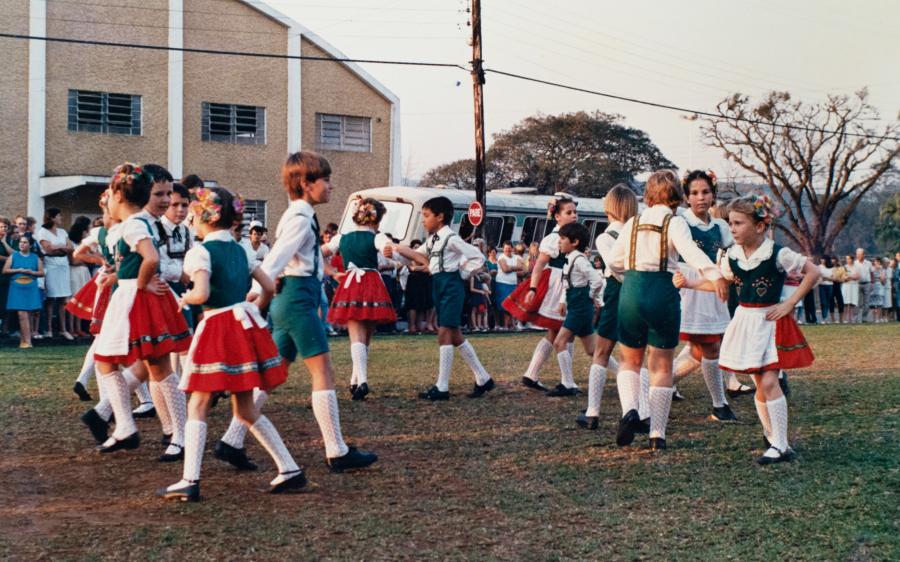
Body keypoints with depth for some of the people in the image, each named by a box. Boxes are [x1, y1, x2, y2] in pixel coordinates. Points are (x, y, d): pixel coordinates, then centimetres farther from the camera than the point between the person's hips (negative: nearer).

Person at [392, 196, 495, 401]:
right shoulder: (432, 240, 13)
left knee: (444, 334, -10)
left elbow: (478, 257, -12)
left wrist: (461, 274, -9)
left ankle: (442, 388, -7)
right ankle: (483, 379, 20)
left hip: (451, 286, -9)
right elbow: (417, 256, 20)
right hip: (439, 286, 9)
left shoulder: (451, 238, -12)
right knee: (455, 335, 11)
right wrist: (397, 250, 6)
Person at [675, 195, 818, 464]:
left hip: (771, 322, -5)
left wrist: (789, 304, -11)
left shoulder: (777, 254, -14)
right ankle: (771, 434, 27)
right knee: (760, 384, 9)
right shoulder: (732, 255, 2)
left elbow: (813, 272, -9)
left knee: (769, 382, -13)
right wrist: (690, 283, 8)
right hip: (745, 321, 5)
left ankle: (781, 446, -7)